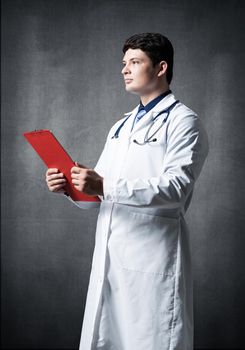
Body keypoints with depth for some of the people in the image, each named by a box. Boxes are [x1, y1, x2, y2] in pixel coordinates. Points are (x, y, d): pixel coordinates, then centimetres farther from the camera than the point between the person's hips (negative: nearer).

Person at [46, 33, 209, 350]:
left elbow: (176, 187, -17)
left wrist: (106, 187, -25)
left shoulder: (183, 121, -3)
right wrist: (71, 186, -2)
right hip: (109, 255, 7)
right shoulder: (121, 126, 21)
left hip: (153, 256, -7)